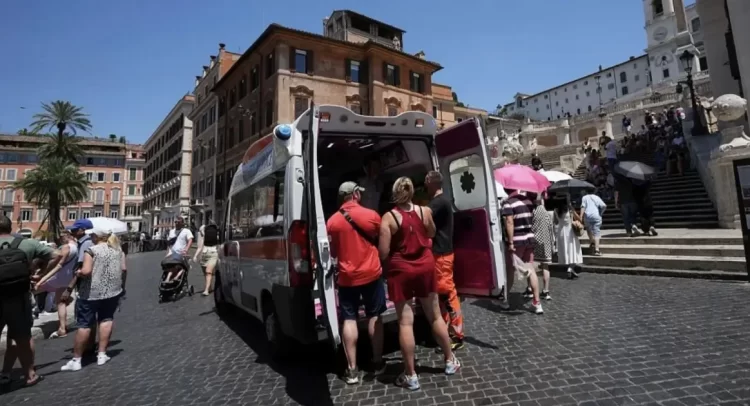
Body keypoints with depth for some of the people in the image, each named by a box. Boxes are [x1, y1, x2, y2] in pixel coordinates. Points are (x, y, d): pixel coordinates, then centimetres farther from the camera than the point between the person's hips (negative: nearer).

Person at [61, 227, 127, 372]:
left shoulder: (91, 250, -10)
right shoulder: (118, 249, 6)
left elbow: (86, 271, -19)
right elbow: (123, 269, 7)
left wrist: (78, 273, 3)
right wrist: (122, 286, 19)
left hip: (91, 293, -5)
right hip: (113, 291, 5)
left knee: (84, 324, 4)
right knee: (106, 319, 15)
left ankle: (76, 360, 12)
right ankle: (102, 355, 17)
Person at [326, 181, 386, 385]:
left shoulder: (332, 221, -2)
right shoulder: (371, 215, -5)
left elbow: (333, 252, 7)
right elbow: (381, 241, 10)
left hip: (347, 277, 0)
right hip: (371, 273, 0)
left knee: (349, 319, 6)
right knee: (374, 317, 12)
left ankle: (352, 369, 10)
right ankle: (378, 362, 22)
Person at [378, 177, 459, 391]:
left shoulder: (388, 217, -13)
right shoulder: (425, 211, -4)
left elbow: (383, 253, -14)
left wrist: (392, 259, 6)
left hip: (400, 271, -3)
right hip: (425, 266, 3)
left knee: (406, 322, 5)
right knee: (435, 316, 18)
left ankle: (410, 375, 14)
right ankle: (450, 361, 34)